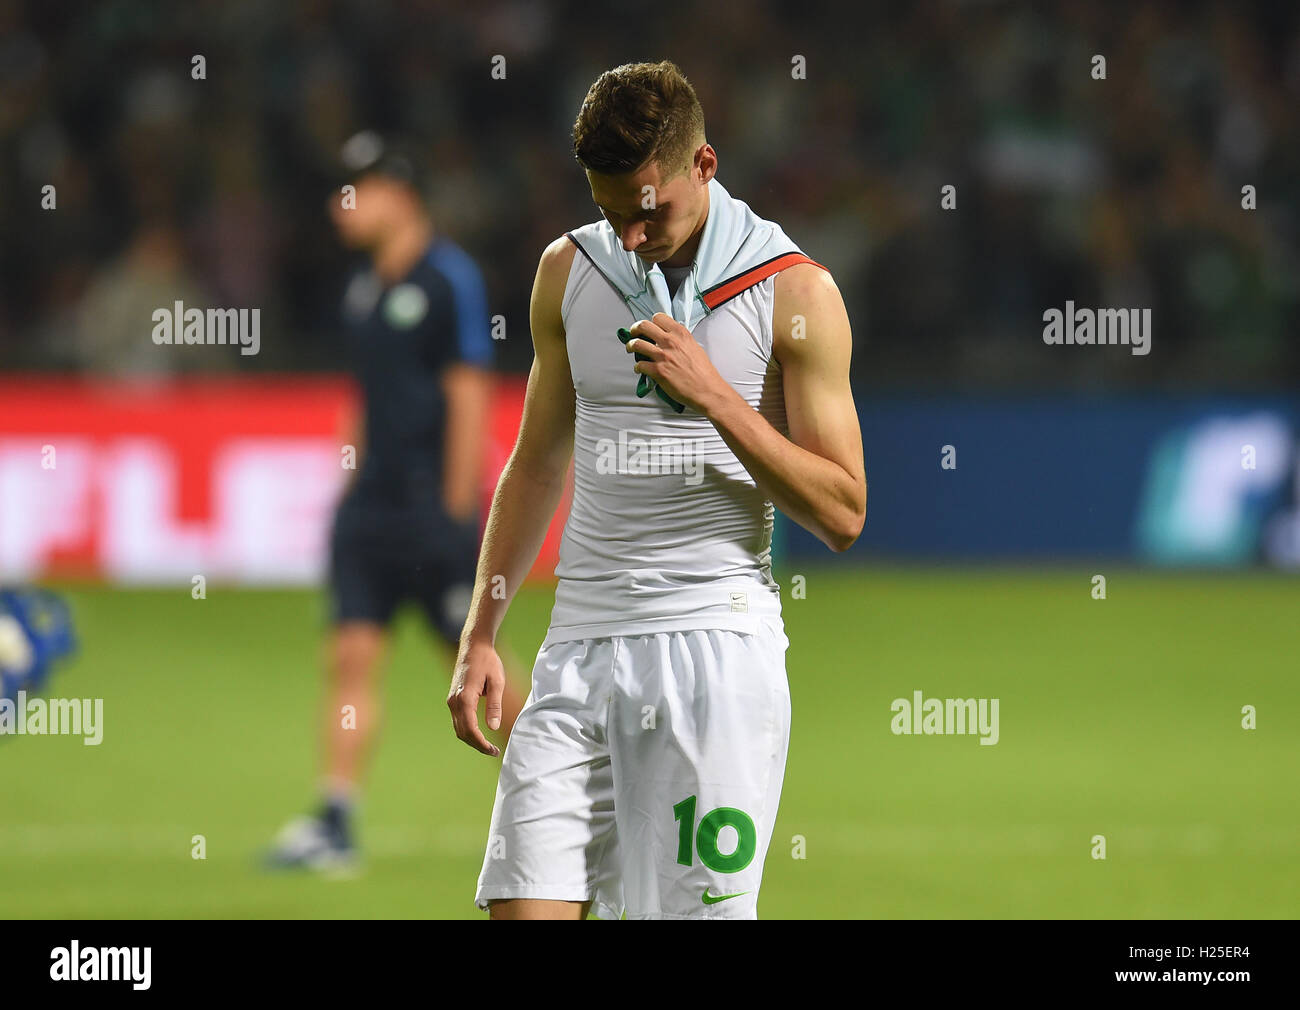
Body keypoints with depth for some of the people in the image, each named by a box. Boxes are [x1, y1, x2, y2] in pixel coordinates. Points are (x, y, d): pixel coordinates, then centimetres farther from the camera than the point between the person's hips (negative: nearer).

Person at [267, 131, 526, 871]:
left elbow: (469, 395, -12)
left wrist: (457, 509, -15)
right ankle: (335, 824, -5)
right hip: (372, 499, 7)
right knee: (353, 657, -2)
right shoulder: (365, 288, 13)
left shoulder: (449, 277, -10)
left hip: (433, 507, -7)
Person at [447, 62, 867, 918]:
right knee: (525, 903, -9)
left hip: (717, 645, -4)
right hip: (580, 646, 4)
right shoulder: (568, 273, 11)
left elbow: (842, 514, -3)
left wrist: (714, 398, -13)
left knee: (696, 908, -8)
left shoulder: (795, 293, -2)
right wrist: (481, 635, 16)